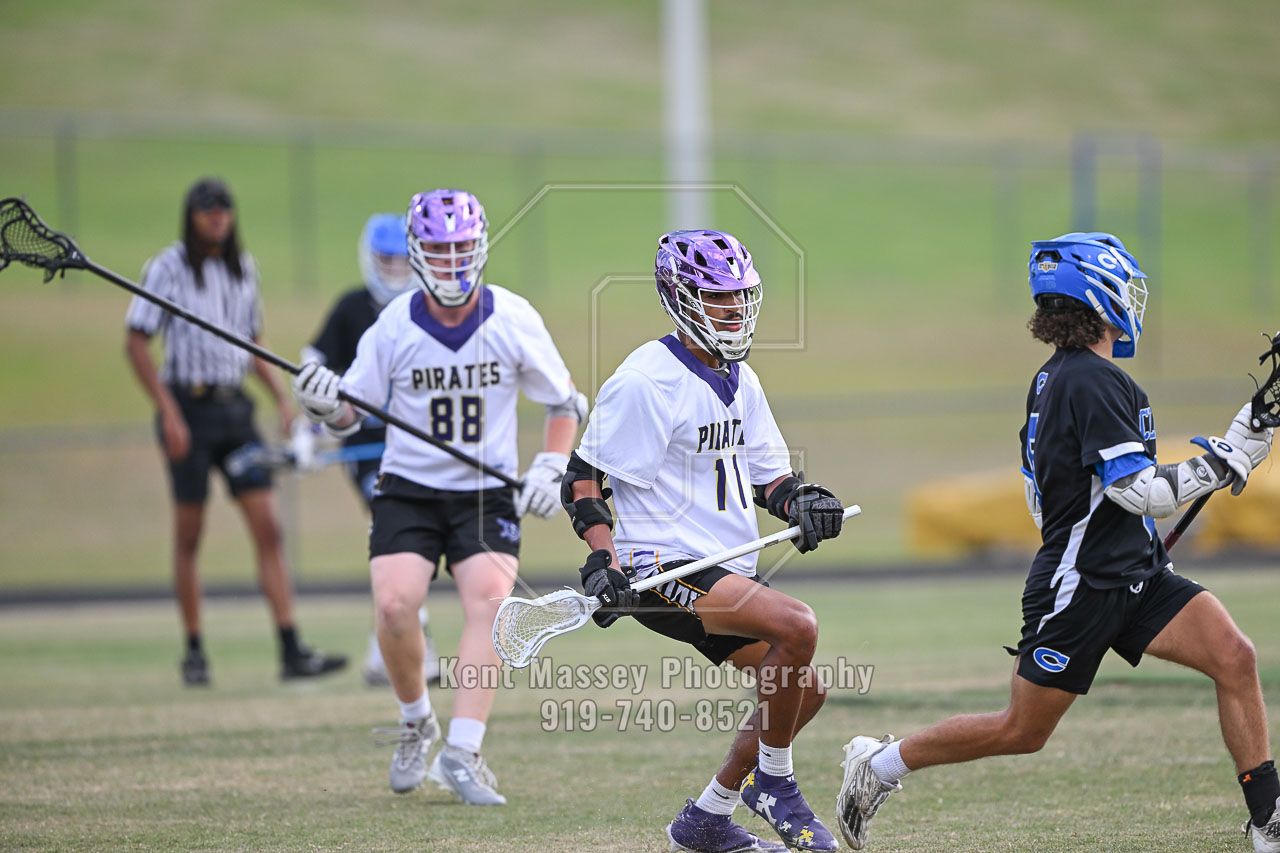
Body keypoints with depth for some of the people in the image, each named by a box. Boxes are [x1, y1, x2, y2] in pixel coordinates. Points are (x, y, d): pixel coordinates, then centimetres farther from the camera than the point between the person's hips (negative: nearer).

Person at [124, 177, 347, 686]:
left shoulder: (243, 268, 11)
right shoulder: (167, 268, -6)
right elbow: (136, 343, -8)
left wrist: (282, 400, 11)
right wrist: (168, 413, -15)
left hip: (235, 409, 5)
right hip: (188, 406, -4)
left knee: (267, 528, -5)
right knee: (189, 534, 2)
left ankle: (292, 652, -9)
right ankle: (194, 652, 14)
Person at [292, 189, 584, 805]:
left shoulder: (514, 321, -5)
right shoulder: (393, 327, -6)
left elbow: (564, 403, 8)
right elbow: (351, 415, 3)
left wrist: (551, 466, -6)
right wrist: (326, 404, -19)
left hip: (487, 493, 0)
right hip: (408, 490, 0)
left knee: (488, 598, -22)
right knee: (394, 604, -19)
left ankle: (462, 753, -23)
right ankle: (415, 723, 10)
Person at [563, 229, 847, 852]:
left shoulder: (740, 381, 13)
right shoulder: (645, 380, -13)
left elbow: (765, 473, 20)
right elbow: (583, 479, -12)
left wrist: (799, 502, -2)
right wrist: (603, 561, -24)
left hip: (726, 569, 9)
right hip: (662, 568, -9)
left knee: (803, 689, 7)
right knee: (796, 625, -27)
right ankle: (774, 784, -9)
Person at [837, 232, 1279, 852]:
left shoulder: (1051, 377, 12)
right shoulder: (1094, 381, -19)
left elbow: (1041, 496, 20)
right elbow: (1140, 492, -23)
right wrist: (1229, 459, -16)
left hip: (1134, 574, 9)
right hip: (1079, 586, -9)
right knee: (1022, 731, 1)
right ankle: (880, 764, 19)